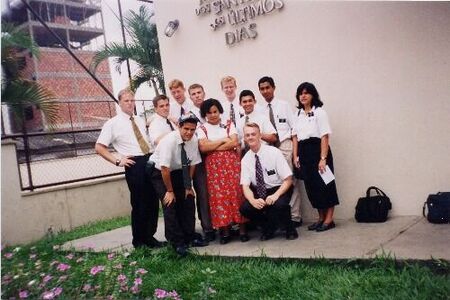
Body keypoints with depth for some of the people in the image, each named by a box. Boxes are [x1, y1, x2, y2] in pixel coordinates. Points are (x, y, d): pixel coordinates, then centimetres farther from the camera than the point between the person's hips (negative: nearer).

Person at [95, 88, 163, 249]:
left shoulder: (141, 121, 15)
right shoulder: (112, 123, -2)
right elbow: (99, 148, -3)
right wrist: (118, 160, -9)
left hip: (150, 161, 6)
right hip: (134, 165, -5)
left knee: (153, 201, 11)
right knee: (139, 204, 2)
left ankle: (150, 237, 27)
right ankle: (139, 240, 21)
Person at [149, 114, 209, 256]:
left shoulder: (194, 140, -15)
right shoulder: (169, 140, -32)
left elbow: (192, 164, -4)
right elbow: (164, 169, -28)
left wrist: (188, 186, -4)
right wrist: (170, 191, -20)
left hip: (177, 171, 5)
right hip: (159, 172, -5)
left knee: (188, 200, -1)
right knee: (170, 204, -14)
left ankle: (190, 237, 12)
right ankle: (177, 242, -4)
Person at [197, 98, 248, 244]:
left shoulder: (228, 124, 9)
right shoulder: (202, 129, 8)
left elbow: (234, 143, -4)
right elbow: (203, 147, -7)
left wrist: (213, 147, -7)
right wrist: (223, 140, -5)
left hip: (232, 163, 0)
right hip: (213, 166, 0)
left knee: (237, 192, -3)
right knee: (219, 195, -2)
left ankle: (242, 228, 4)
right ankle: (224, 230, 6)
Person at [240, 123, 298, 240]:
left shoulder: (274, 152, -14)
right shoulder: (245, 159, -4)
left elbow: (288, 180, -14)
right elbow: (245, 186, -7)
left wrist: (276, 195, -30)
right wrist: (253, 200, -29)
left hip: (279, 190, -3)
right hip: (259, 192, 4)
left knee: (279, 204, -35)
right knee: (245, 208, -23)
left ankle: (290, 230, -1)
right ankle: (269, 229, 6)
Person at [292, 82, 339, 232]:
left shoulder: (319, 112, -6)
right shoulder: (298, 114, 13)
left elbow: (325, 136, -12)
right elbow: (295, 136, 11)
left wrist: (323, 158, -18)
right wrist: (296, 156, 3)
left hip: (317, 149, -6)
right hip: (304, 152, 6)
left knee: (323, 183, -2)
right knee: (310, 184, 8)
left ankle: (329, 219, 9)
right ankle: (321, 218, 20)